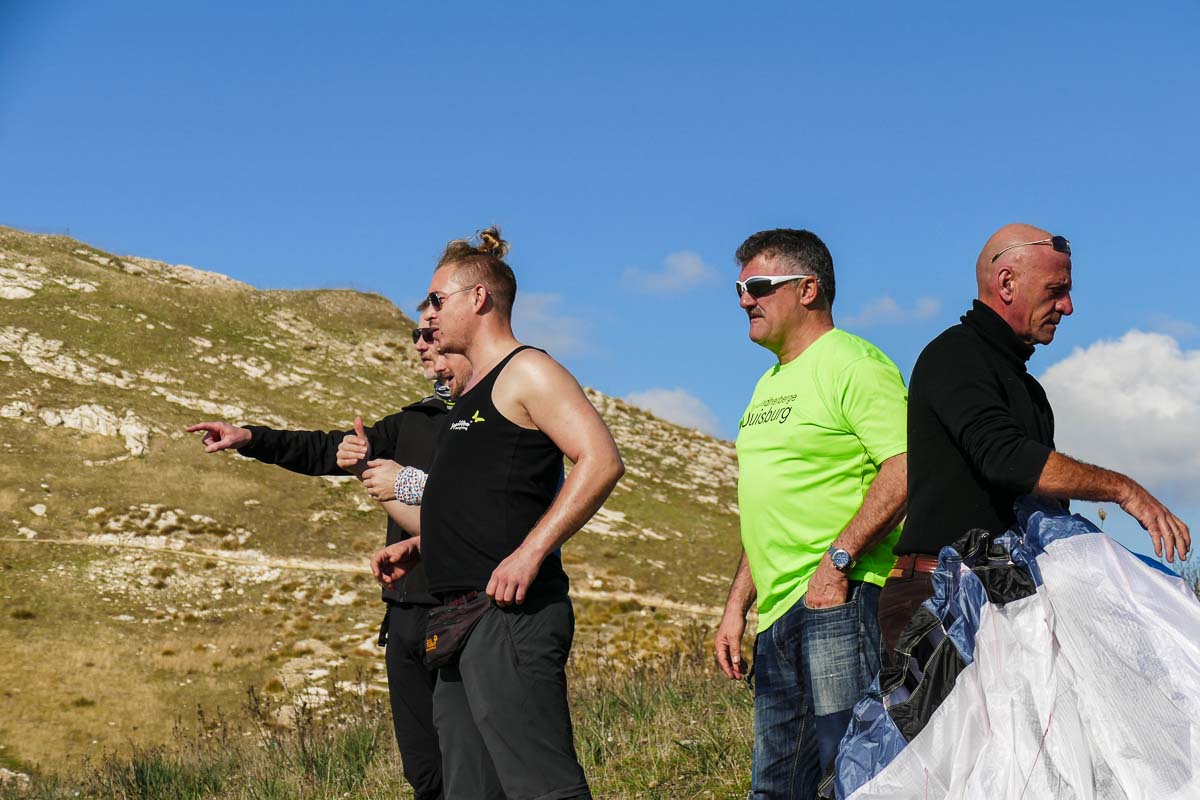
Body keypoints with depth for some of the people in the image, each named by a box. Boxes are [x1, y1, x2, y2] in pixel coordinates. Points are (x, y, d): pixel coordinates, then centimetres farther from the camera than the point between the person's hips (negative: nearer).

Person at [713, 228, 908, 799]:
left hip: (838, 603, -10)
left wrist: (837, 560, -21)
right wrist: (736, 606, 23)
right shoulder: (770, 384, 23)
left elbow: (906, 471, -18)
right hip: (778, 614, 10)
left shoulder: (854, 364, -6)